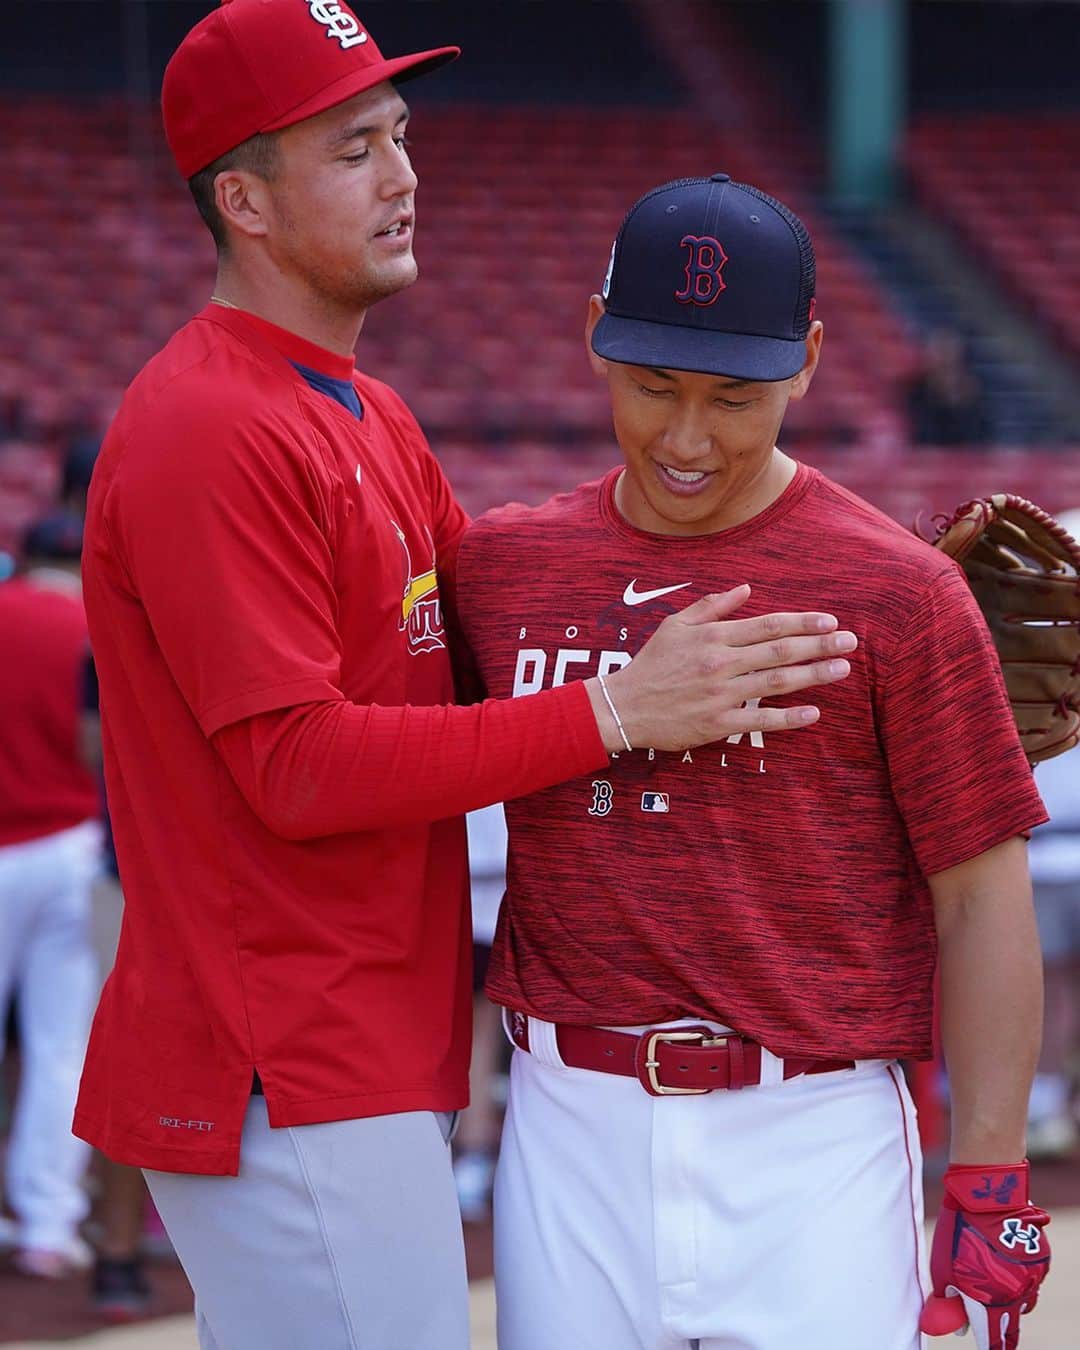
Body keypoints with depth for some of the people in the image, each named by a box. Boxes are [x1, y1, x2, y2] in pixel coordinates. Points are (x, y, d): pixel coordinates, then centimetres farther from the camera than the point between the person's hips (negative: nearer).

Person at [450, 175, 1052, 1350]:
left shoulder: (900, 592, -4)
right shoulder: (498, 565, 6)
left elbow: (981, 900, -3)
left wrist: (989, 1190, -6)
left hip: (811, 1142, -3)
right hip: (572, 1132, 3)